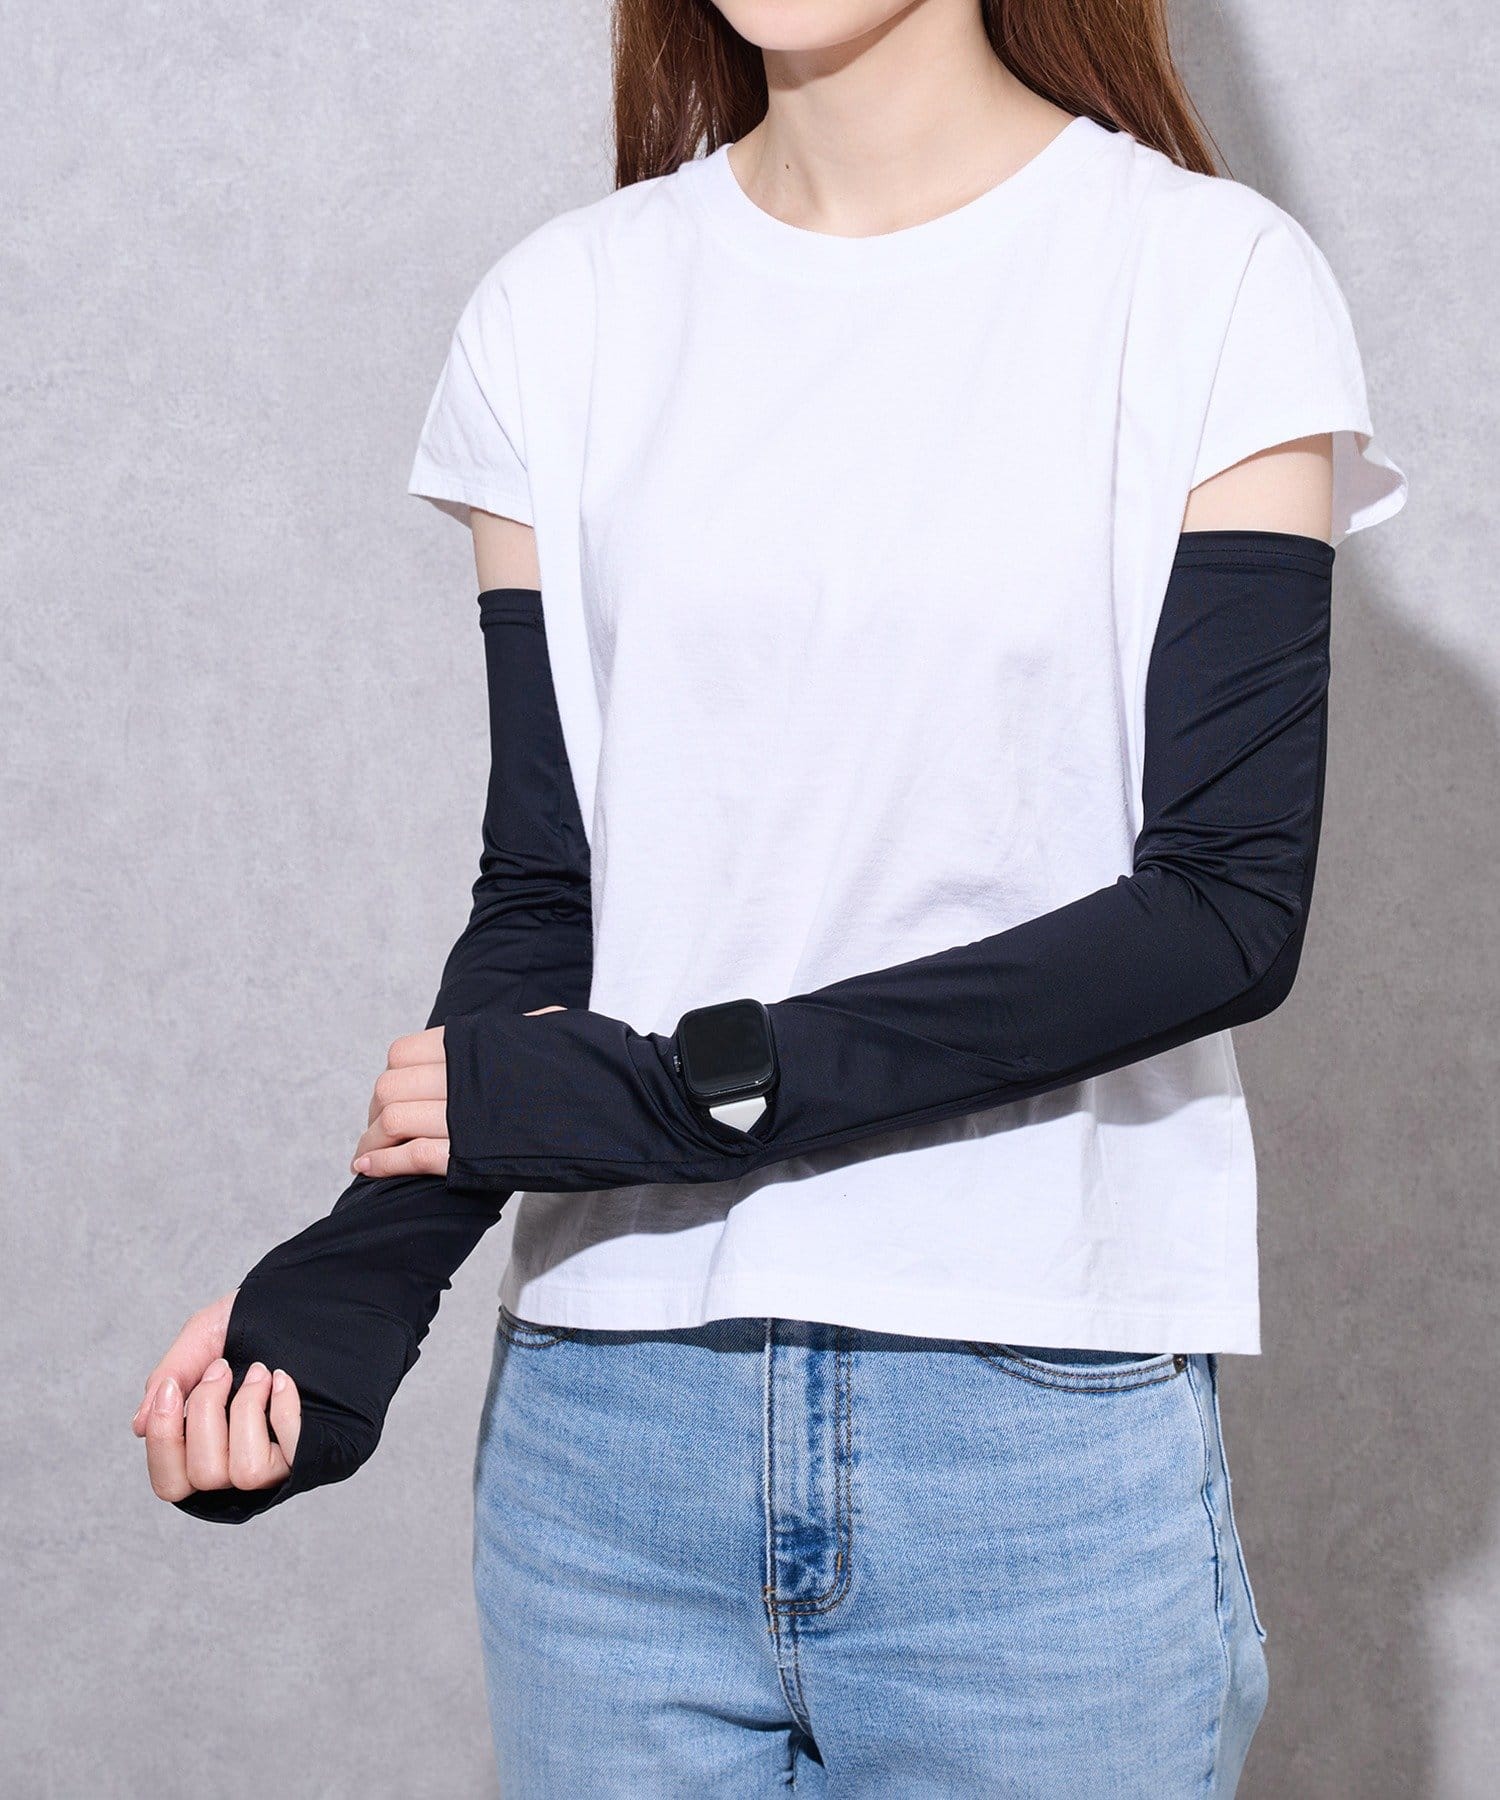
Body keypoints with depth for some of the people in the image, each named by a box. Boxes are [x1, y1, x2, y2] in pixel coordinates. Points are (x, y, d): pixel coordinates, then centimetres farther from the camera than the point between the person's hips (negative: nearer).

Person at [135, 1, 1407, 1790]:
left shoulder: (1215, 279, -3)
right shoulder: (561, 315, 6)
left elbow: (1230, 903, -11)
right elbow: (544, 898, 3)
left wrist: (683, 1088, -16)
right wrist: (341, 1306, -12)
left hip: (1048, 1426, -2)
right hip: (610, 1417, 3)